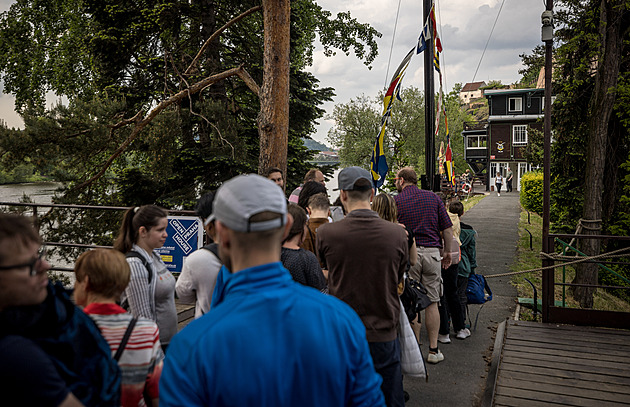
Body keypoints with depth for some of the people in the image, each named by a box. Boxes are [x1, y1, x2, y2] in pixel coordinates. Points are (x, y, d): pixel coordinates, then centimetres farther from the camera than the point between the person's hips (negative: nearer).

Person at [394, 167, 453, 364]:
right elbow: (448, 229, 6)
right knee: (432, 303, 9)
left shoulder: (396, 200, 0)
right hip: (431, 253, 3)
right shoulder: (433, 197, 8)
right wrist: (447, 254, 16)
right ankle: (433, 350, 15)